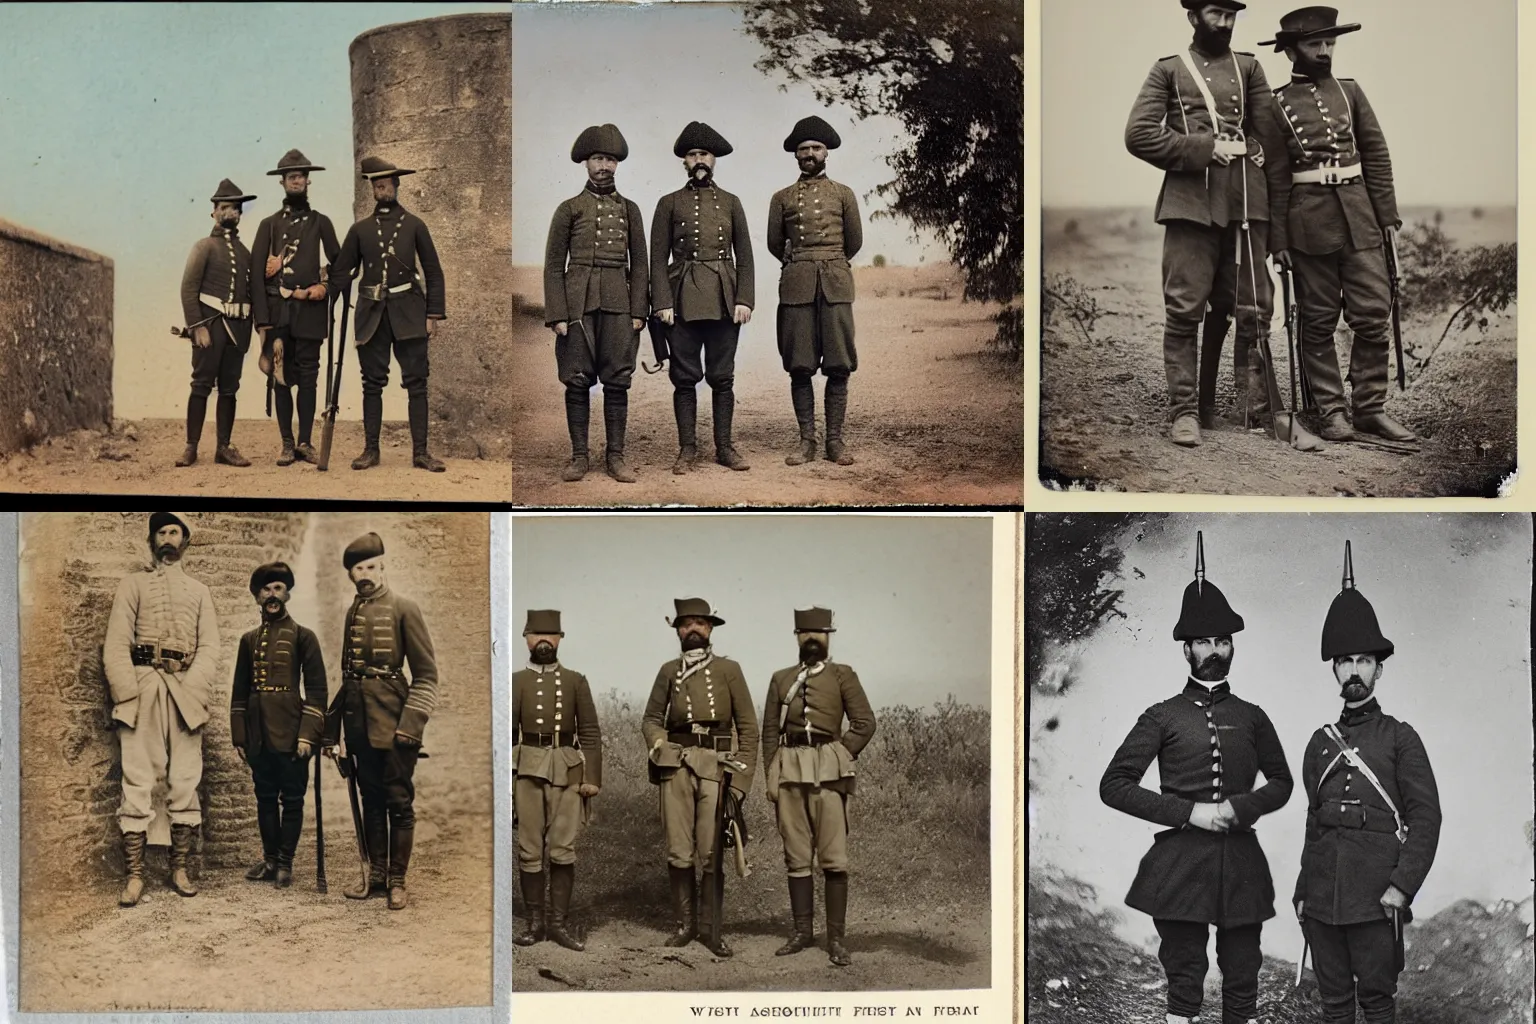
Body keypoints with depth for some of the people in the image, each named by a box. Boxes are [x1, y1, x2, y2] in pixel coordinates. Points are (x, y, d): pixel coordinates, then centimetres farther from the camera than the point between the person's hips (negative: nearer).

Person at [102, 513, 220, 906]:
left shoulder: (200, 591, 18)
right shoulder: (133, 585, 14)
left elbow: (209, 647, 7)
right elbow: (116, 644, 3)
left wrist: (193, 692, -10)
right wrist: (127, 695, -11)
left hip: (186, 692, 2)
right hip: (142, 690, -2)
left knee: (185, 783, 0)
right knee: (136, 783, -7)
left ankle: (179, 869, 6)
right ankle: (135, 875, -8)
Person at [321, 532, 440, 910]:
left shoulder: (404, 608, -5)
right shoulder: (352, 613, 11)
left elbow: (426, 674, -7)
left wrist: (412, 723, -16)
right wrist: (331, 728, 15)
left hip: (393, 725, -5)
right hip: (361, 726, 5)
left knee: (399, 803, 1)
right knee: (371, 801, 12)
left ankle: (397, 880, 10)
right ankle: (376, 875, 21)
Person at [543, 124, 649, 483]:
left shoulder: (629, 209, 12)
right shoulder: (569, 209, 6)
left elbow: (639, 265, 11)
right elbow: (553, 265, 3)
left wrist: (638, 312, 1)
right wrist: (557, 315, -6)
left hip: (618, 305, 2)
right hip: (578, 303, -2)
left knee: (617, 382, 1)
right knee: (577, 382, 0)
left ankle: (615, 456, 8)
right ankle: (579, 456, 6)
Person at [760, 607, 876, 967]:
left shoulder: (843, 676, 7)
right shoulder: (781, 679, 15)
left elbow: (864, 723, 2)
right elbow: (770, 731, 13)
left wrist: (840, 757, -5)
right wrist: (772, 775, 5)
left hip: (828, 772, -3)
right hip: (789, 771, 3)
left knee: (833, 857, -5)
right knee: (796, 856, 6)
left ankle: (836, 938, -3)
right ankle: (802, 931, 13)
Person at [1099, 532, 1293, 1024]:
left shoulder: (1252, 717, 12)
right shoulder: (1163, 717, 3)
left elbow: (1281, 783, 18)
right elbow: (1113, 785, -2)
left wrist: (1239, 808, -4)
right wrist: (1189, 812, -11)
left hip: (1241, 865, 3)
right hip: (1180, 866, -3)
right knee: (1184, 983, 0)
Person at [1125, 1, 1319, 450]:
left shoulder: (1248, 68, 17)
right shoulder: (1168, 70, 10)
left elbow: (1272, 140, 13)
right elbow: (1138, 134, -2)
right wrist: (1205, 150, -10)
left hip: (1246, 205, 3)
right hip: (1191, 204, -3)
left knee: (1254, 309, 4)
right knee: (1184, 310, -5)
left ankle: (1265, 408, 10)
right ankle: (1184, 411, 1)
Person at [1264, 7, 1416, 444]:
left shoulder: (1350, 91, 11)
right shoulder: (1275, 105, 0)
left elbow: (1377, 156, 11)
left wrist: (1388, 217, 6)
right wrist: (1279, 240, -7)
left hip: (1361, 222, 3)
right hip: (1310, 225, -3)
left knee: (1374, 315, 0)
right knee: (1318, 322, 2)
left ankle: (1371, 407, 8)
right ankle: (1331, 410, 10)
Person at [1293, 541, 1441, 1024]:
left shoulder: (1400, 738, 4)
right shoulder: (1320, 743, 15)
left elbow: (1426, 816, -2)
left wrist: (1402, 886, -12)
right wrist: (1302, 890, 13)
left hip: (1375, 898, -4)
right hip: (1322, 900, 4)